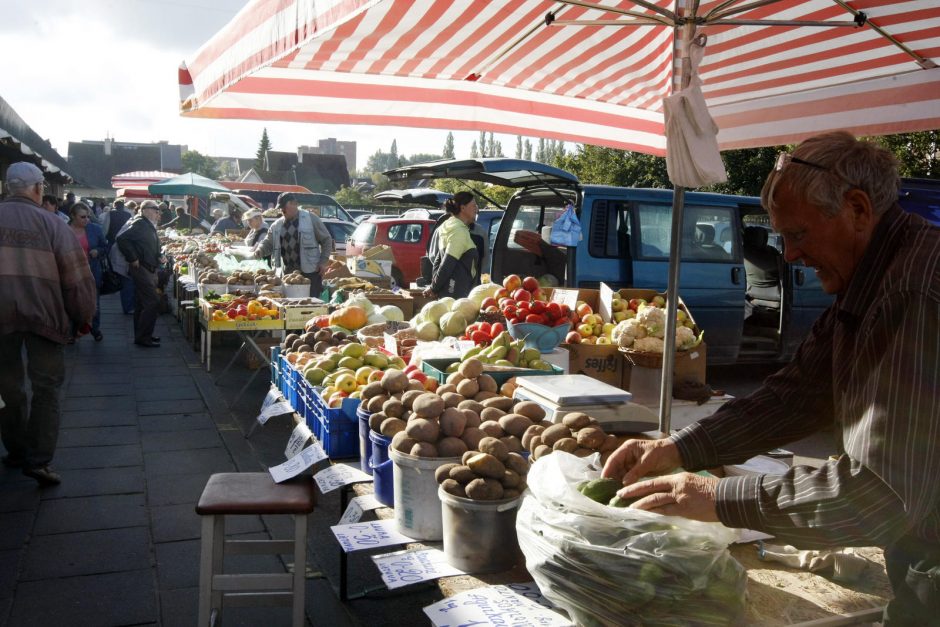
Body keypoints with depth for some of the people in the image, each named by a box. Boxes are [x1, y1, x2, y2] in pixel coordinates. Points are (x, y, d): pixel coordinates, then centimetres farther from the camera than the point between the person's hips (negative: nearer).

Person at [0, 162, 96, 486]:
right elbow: (77, 277, -6)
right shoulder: (50, 223, -5)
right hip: (42, 313, -3)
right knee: (46, 385, 6)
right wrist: (83, 317, 5)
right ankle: (38, 459, 0)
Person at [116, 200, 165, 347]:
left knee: (142, 304, 14)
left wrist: (159, 257, 10)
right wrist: (133, 259, -21)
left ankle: (141, 335, 22)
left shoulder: (150, 226, 17)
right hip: (142, 269, -10)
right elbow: (122, 239, -25)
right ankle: (143, 337, -5)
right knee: (153, 302, -11)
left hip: (149, 269, 10)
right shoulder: (140, 224, -14)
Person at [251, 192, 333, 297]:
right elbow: (268, 243, 14)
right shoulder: (277, 225, 11)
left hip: (310, 272, -4)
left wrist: (323, 262, -6)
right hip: (288, 273, 5)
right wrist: (260, 250, -9)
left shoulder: (310, 219, -2)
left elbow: (326, 240, 1)